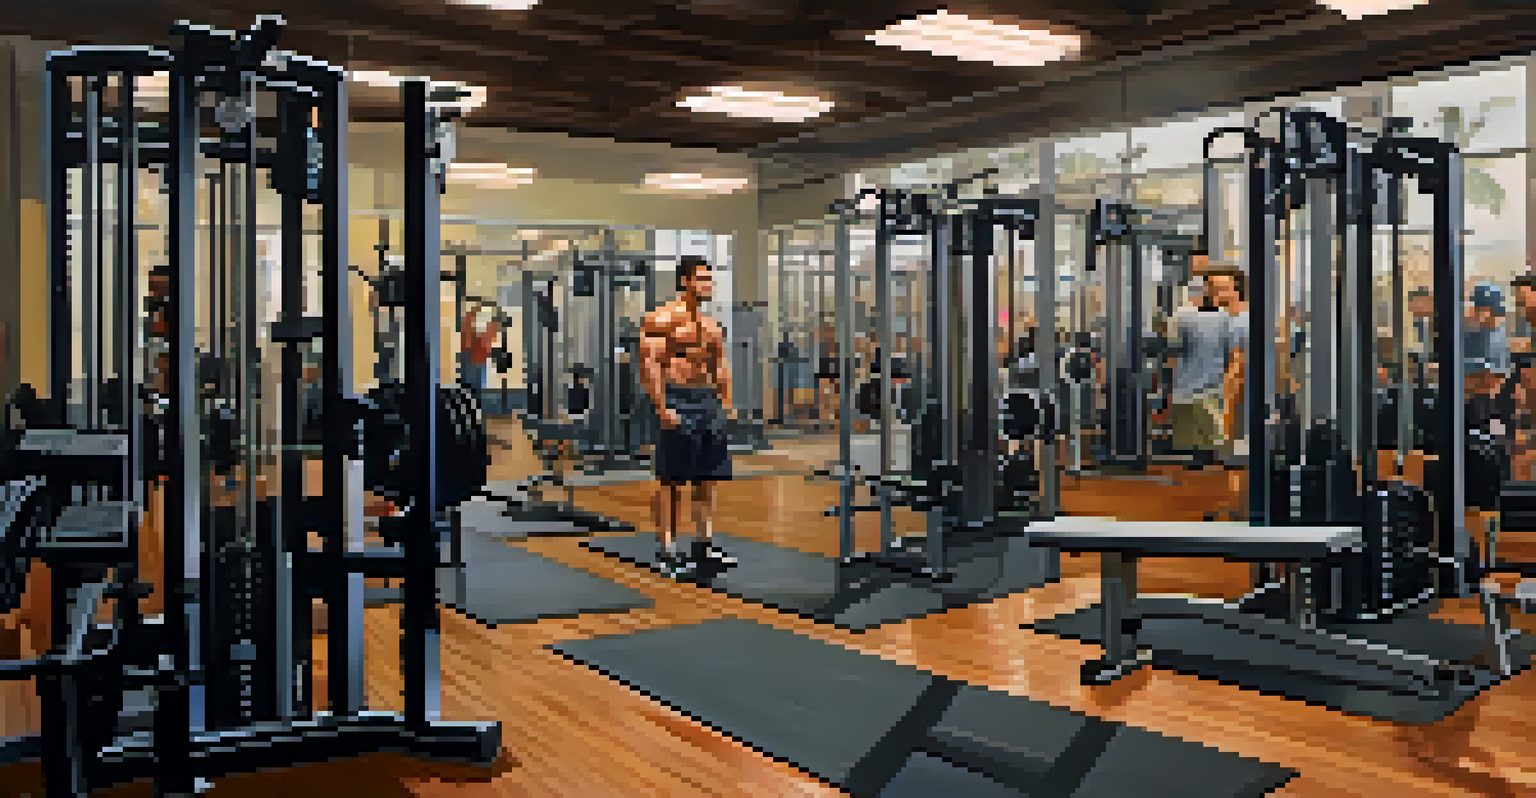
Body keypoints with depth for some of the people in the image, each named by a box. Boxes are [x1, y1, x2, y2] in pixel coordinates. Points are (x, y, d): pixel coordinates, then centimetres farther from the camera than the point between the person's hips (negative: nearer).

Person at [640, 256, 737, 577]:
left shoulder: (710, 324, 14)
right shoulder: (663, 318, -8)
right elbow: (649, 362, -15)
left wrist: (726, 402, 12)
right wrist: (663, 407, -20)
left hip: (709, 401, 7)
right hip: (678, 402, -7)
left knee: (708, 480, 10)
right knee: (672, 482, -2)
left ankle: (706, 545, 19)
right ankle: (668, 550, 4)